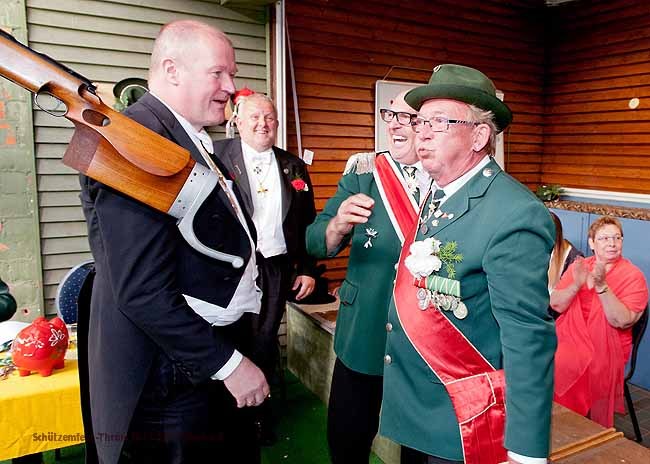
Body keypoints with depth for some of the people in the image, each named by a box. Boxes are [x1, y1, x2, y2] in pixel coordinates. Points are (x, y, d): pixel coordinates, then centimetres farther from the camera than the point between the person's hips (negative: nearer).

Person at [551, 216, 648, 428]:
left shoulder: (633, 276, -3)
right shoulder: (579, 266, 9)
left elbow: (622, 321, -16)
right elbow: (556, 305, 0)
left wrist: (601, 286, -26)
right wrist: (577, 285, -17)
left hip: (603, 349, -4)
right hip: (567, 337, 4)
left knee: (553, 367, -27)